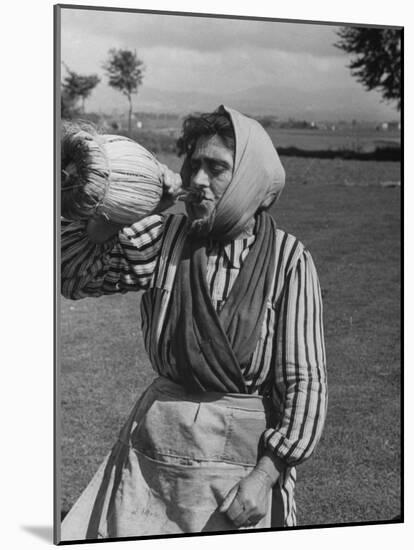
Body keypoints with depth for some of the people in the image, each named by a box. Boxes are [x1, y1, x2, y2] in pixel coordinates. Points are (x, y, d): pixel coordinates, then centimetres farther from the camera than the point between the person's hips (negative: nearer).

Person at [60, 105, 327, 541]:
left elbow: (305, 380, -9)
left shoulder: (288, 259, -9)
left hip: (249, 450, -2)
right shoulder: (162, 239, -1)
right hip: (156, 443, 3)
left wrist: (264, 476, -15)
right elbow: (72, 275, 3)